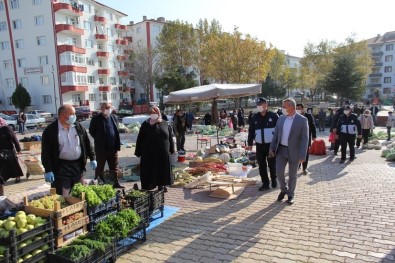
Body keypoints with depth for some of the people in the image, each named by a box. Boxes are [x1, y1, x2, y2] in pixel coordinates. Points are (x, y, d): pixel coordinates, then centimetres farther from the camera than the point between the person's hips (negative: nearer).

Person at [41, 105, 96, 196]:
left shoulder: (79, 127, 4)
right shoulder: (50, 130, -9)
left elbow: (87, 143, 11)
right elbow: (46, 152, -9)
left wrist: (92, 158, 8)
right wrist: (48, 170, -13)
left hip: (78, 166, 4)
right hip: (61, 169, -4)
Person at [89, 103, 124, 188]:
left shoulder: (114, 118, 8)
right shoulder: (96, 119, -7)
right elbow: (91, 131, -1)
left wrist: (117, 144, 7)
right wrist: (99, 140, 0)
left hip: (113, 148, 4)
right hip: (101, 149, -4)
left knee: (114, 167, 9)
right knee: (100, 167, 10)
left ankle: (116, 183, 16)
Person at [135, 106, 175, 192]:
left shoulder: (165, 124, 4)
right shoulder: (145, 125, 0)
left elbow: (170, 138, 7)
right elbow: (140, 139, 0)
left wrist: (171, 150, 6)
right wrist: (138, 152, -3)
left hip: (163, 154, 2)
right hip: (149, 154, -2)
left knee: (162, 171, 11)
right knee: (149, 172, 4)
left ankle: (162, 185, 27)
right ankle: (147, 188, 16)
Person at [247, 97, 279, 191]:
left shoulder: (273, 116, -4)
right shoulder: (254, 118, 5)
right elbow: (251, 131, 9)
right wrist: (250, 143, 5)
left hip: (271, 145, -3)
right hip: (259, 145, 3)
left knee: (272, 165, 9)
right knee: (262, 165, 6)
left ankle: (274, 180, 32)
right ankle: (265, 183, 18)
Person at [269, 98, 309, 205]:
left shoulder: (302, 120, -11)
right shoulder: (280, 118, 3)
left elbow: (305, 139, -12)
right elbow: (276, 135, 8)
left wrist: (302, 155, -15)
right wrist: (272, 148, 2)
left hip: (294, 152, -3)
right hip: (281, 150, 4)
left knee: (292, 175, 9)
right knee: (279, 172, 2)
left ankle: (291, 195, 29)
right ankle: (284, 190, 30)